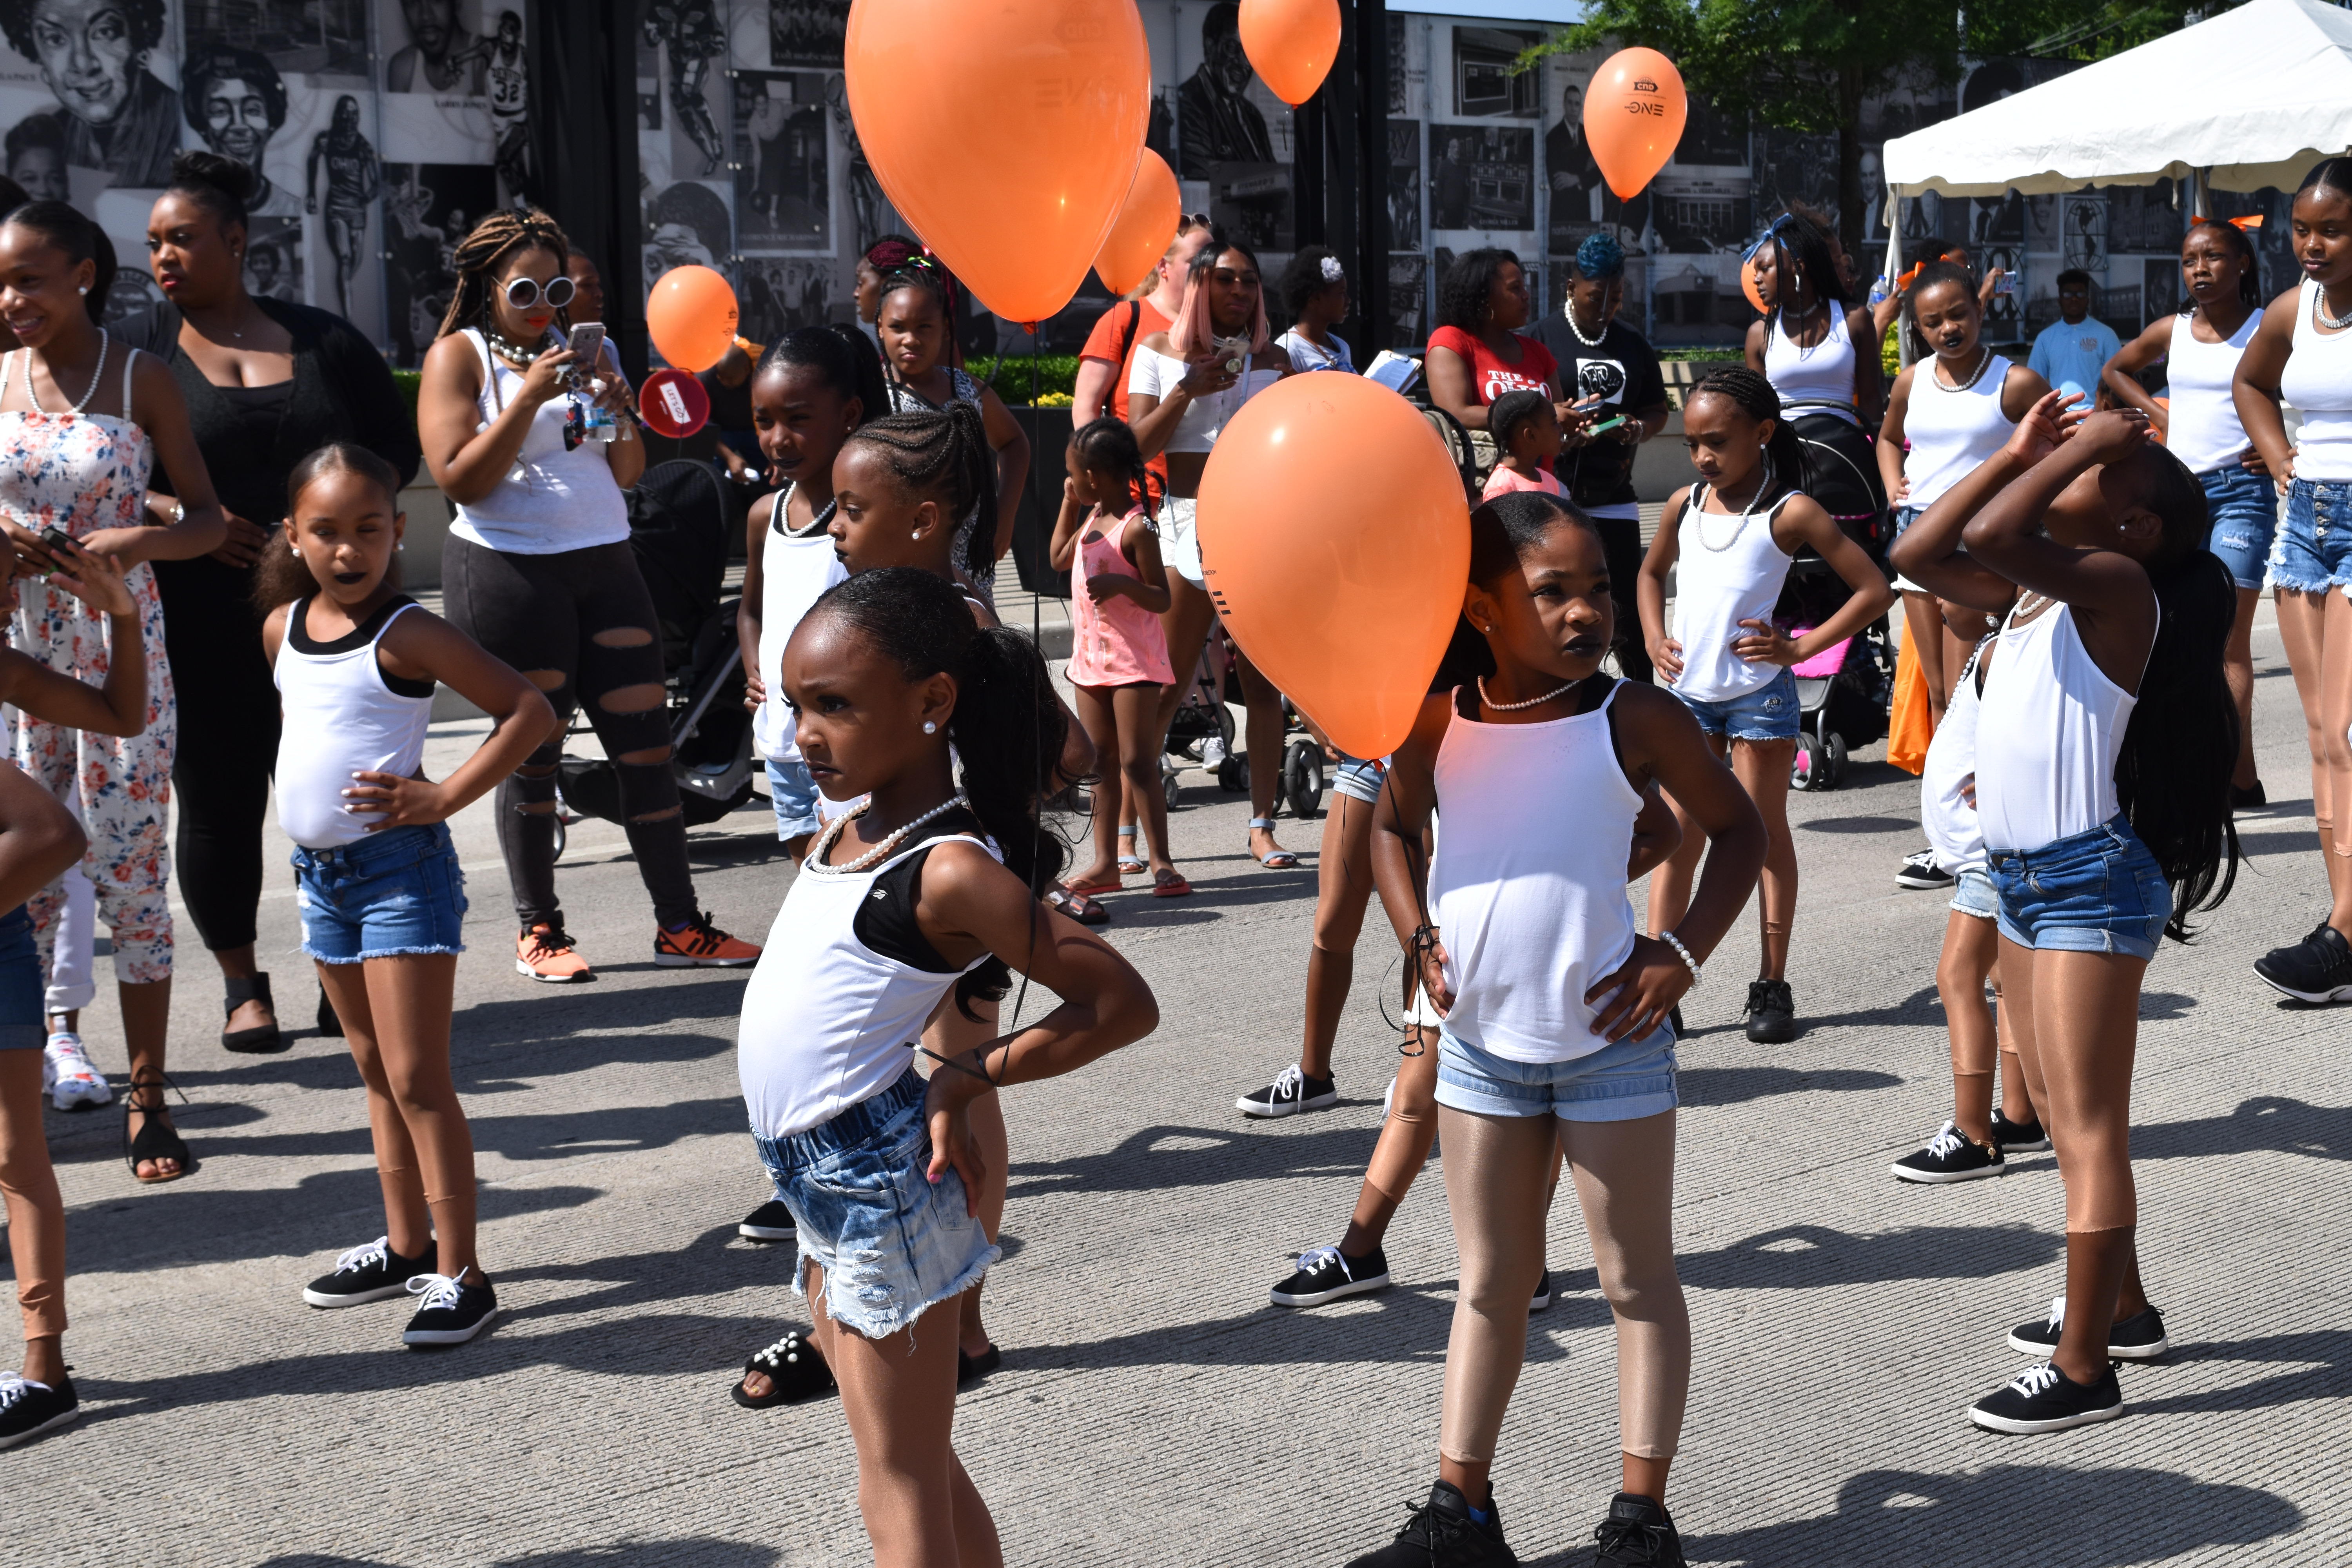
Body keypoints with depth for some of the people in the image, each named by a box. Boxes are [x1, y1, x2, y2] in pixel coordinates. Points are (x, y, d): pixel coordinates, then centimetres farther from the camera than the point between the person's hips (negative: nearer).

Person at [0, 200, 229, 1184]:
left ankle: (147, 1099, 8)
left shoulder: (139, 379, -2)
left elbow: (208, 521, 0)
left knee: (131, 875, -1)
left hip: (122, 656, -2)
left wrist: (144, 539, -20)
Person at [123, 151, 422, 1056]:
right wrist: (183, 517, -14)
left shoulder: (322, 339, 10)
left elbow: (398, 447, 13)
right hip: (200, 621, -1)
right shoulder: (140, 348, 6)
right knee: (218, 801, 2)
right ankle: (242, 985, 17)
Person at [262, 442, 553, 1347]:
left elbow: (530, 712, -15)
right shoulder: (283, 628, 7)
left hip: (400, 866, -8)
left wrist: (445, 797, -19)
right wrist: (306, 842, 15)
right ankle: (407, 1246, 27)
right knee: (376, 1071, 16)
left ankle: (460, 1276, -4)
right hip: (319, 869, 8)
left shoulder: (407, 635, -14)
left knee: (417, 1077, -8)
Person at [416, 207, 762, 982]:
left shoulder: (585, 350, 17)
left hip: (604, 562, 5)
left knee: (646, 740, 1)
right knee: (531, 749, -1)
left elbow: (628, 474, 15)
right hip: (508, 570, -5)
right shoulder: (459, 356, 1)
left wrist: (619, 414, -5)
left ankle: (679, 926, 5)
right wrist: (527, 399, -18)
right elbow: (459, 480, -10)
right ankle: (538, 930, 12)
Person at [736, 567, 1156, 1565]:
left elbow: (1124, 1003, -17)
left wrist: (967, 1080, -13)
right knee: (920, 1471, 17)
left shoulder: (951, 872, -18)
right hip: (821, 1183, 9)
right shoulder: (854, 826, 6)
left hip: (879, 1192, -9)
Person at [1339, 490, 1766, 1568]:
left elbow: (1737, 829, 1)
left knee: (1636, 1279, 7)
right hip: (1479, 1039, 3)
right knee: (1490, 1283, 14)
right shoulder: (1438, 723, -5)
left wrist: (1682, 954, -9)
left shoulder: (1634, 720, -11)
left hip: (1608, 1038, -3)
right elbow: (1392, 827, 15)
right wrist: (1419, 937, 0)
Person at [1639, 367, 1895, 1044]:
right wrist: (1655, 640, 9)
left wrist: (1801, 647, -12)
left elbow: (1875, 590, -7)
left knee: (1765, 834, 6)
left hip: (1758, 691, -4)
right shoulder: (1686, 505, 6)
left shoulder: (1790, 512, -8)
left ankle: (1772, 987, 13)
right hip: (1688, 690, 4)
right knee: (1677, 840, 3)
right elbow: (1652, 571, 25)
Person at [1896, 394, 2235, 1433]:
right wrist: (2015, 452, 9)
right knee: (2060, 1111, 19)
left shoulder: (2118, 583, -16)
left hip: (2091, 881, -10)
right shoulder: (2036, 589, 11)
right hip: (2022, 877, 10)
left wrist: (2088, 446, -18)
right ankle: (2119, 1308, 34)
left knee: (2090, 1126, -6)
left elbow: (1991, 537, -30)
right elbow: (1925, 557, 12)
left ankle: (2084, 1371, -3)